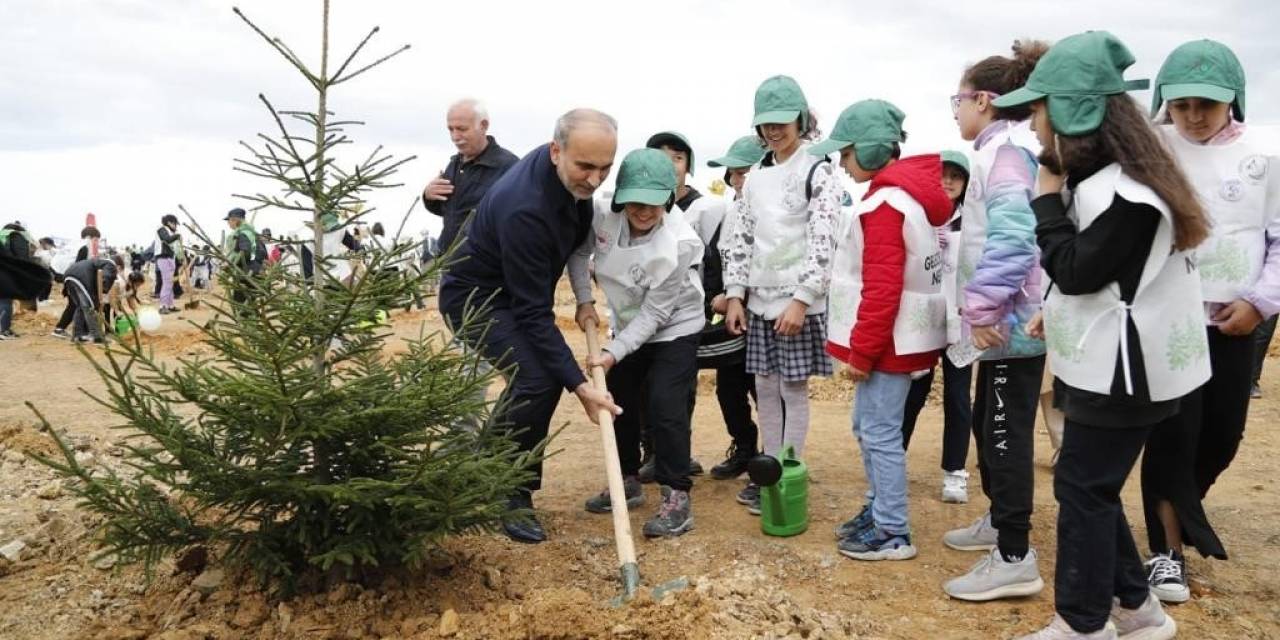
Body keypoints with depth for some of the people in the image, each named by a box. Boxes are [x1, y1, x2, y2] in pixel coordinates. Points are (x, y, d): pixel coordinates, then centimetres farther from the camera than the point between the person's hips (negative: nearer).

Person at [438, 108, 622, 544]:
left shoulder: (573, 176, -11)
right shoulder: (524, 209, -36)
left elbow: (578, 235, 12)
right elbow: (533, 312, -32)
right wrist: (578, 384, -33)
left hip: (514, 291, 9)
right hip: (475, 297, -9)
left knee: (547, 380, 5)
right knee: (536, 381, -22)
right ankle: (509, 498, -5)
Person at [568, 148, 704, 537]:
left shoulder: (678, 245, -32)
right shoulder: (603, 216, -20)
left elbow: (654, 313, -26)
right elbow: (578, 251, 2)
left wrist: (613, 352, -28)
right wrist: (584, 300, -5)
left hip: (674, 329, -6)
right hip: (628, 325, 6)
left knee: (664, 405, -17)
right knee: (620, 402, 13)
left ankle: (677, 497, -7)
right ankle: (628, 482, 30)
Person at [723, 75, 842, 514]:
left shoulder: (818, 171, -6)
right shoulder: (756, 176, 13)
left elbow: (823, 242, -14)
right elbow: (741, 237, 13)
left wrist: (801, 299, -20)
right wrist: (735, 294, 5)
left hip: (800, 300, -6)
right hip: (761, 299, 6)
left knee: (794, 388, 1)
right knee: (765, 388, 11)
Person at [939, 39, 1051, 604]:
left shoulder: (1005, 153, -16)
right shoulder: (999, 152, 16)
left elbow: (1011, 238, -27)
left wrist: (983, 307, -24)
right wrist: (982, 309, 20)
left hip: (1011, 323, -10)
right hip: (1003, 321, 10)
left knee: (1007, 433, -5)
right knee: (987, 424, 20)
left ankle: (1015, 559, 3)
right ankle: (1000, 521, 36)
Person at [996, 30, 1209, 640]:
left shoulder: (1125, 191, -22)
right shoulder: (1099, 176, 10)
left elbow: (1075, 272, -21)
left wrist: (1048, 197, -17)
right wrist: (1059, 315, 16)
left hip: (1122, 369, -10)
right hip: (1102, 360, 10)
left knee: (1083, 487, -1)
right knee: (1091, 483, 16)